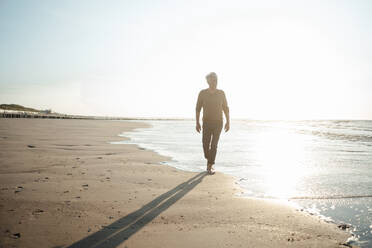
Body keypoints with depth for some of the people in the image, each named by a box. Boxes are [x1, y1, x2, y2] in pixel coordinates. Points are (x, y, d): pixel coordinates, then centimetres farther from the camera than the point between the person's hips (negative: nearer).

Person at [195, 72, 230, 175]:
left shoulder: (221, 93, -1)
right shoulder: (202, 93, -3)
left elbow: (226, 108, 4)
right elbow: (198, 109, 1)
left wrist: (228, 122, -4)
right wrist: (197, 123, -4)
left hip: (218, 123, 0)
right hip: (207, 123, 0)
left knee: (214, 145, -9)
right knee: (206, 144, -4)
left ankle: (209, 167, -2)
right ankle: (209, 160, 28)